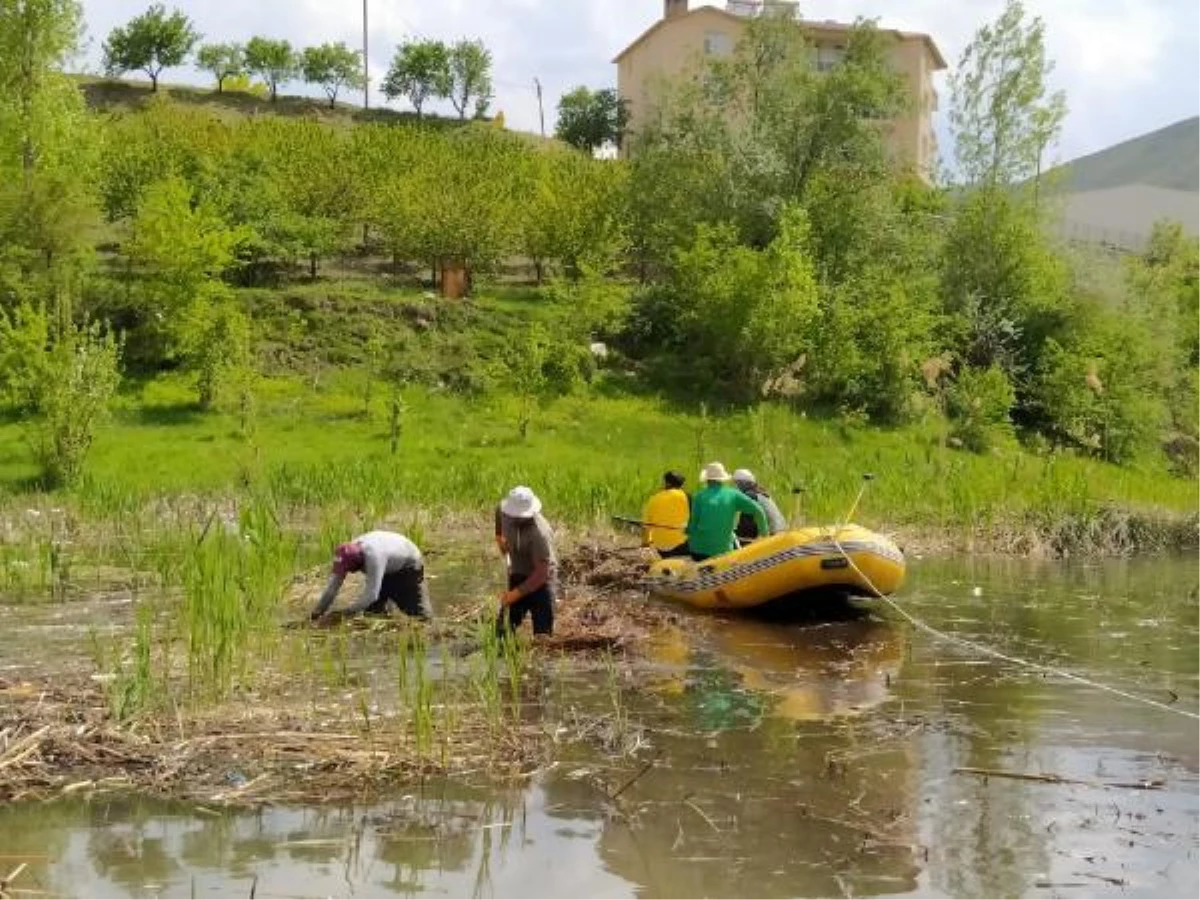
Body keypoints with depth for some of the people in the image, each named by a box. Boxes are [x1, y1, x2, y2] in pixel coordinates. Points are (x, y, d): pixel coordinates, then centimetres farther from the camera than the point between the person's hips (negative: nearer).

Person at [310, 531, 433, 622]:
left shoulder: (373, 556, -45)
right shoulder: (348, 553, -23)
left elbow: (371, 594, -44)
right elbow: (333, 584, -17)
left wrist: (346, 612, -41)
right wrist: (318, 611, -21)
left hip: (408, 565, -7)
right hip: (388, 570, 7)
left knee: (421, 614, -8)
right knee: (372, 610, -1)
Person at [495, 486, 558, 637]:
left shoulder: (540, 534, -33)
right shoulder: (505, 512, -13)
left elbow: (542, 573, -31)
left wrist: (516, 594, -31)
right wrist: (500, 537, 5)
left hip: (540, 581, -6)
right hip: (517, 576, 6)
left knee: (543, 632, -5)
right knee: (504, 626, 6)